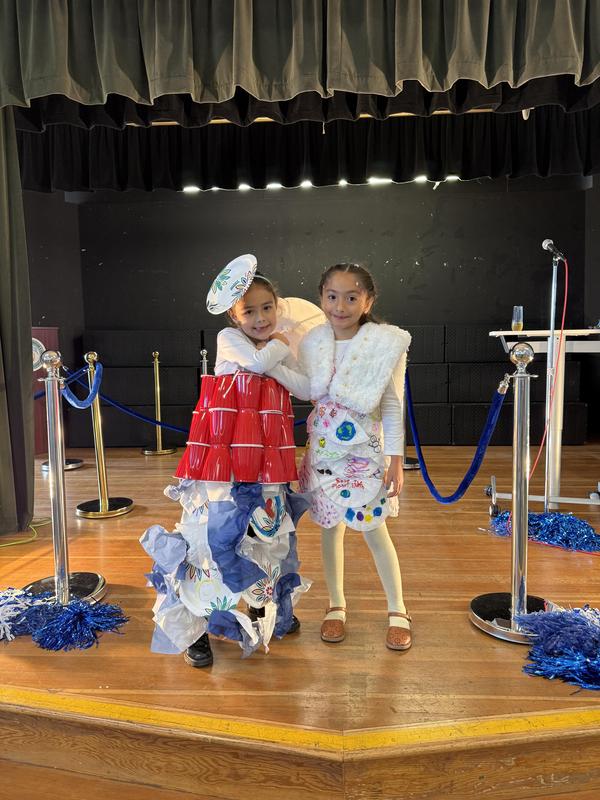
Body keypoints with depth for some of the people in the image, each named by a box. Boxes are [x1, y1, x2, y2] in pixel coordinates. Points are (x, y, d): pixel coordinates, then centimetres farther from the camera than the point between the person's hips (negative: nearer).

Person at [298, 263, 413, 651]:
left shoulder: (386, 343, -12)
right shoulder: (312, 343, -1)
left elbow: (393, 406, -9)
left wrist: (395, 458, -10)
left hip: (365, 450, -3)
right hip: (323, 449, 4)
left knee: (374, 529, 4)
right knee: (331, 526, 13)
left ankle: (398, 611, 24)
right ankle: (336, 605, 32)